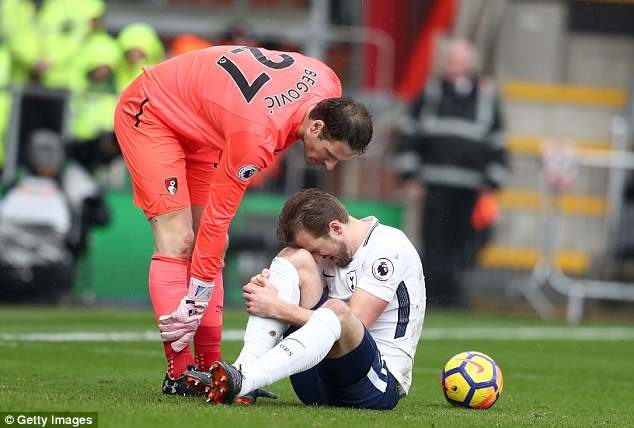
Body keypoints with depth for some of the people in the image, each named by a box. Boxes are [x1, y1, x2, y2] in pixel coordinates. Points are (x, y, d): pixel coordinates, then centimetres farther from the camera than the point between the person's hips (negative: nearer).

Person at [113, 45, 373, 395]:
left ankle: (209, 365, 4)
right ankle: (178, 374, -18)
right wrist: (195, 301, -23)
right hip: (149, 113, -9)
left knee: (208, 242, 3)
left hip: (198, 126, 9)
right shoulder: (256, 136, -37)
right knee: (177, 241, -17)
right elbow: (218, 216, -29)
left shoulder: (329, 87, -16)